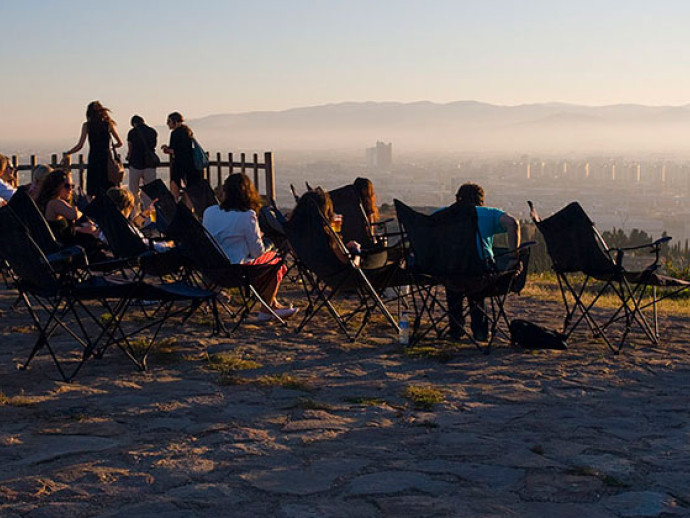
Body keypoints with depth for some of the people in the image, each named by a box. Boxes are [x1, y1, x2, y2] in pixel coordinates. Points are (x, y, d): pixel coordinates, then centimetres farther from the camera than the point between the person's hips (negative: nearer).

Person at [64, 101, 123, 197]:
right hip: (106, 159, 1)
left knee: (92, 193, 4)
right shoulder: (108, 124, 3)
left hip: (93, 159, -1)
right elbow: (119, 143, 3)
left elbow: (80, 145, -2)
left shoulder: (87, 125, 0)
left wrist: (67, 153, 11)